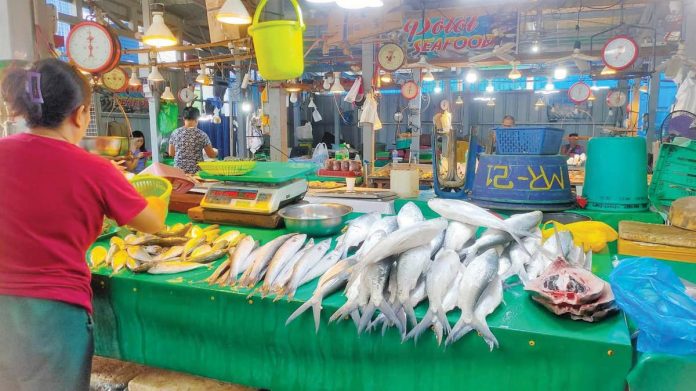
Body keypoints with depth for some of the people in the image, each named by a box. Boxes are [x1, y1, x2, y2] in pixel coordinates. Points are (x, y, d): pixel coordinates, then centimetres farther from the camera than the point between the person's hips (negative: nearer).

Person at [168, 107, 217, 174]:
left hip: (179, 171, 3)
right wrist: (215, 151, 22)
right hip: (196, 171, -3)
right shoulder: (201, 135, -7)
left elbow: (171, 153, 11)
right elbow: (211, 154, 0)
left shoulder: (175, 133, 1)